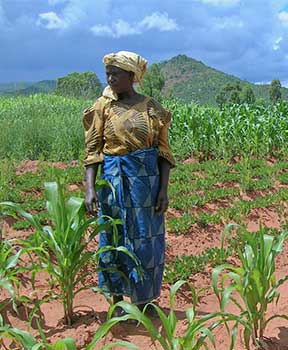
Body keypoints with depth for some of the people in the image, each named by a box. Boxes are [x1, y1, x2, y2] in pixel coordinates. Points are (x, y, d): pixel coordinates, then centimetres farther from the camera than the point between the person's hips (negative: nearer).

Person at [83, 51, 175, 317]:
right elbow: (92, 151, -3)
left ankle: (143, 299, 27)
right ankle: (117, 299, 25)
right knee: (115, 239, 8)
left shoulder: (151, 107, 0)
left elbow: (163, 151, 1)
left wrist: (164, 189, -7)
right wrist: (90, 188, -14)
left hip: (146, 180, 1)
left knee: (146, 240, 8)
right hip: (114, 181, 0)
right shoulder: (103, 107, 0)